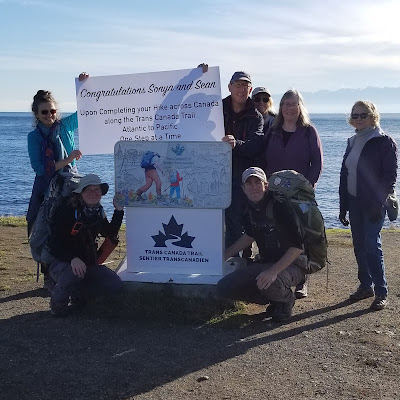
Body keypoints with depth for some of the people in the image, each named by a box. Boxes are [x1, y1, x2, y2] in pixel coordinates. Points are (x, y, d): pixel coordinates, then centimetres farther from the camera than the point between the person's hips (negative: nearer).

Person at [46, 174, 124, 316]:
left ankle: (78, 292, 10)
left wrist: (118, 210, 2)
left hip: (88, 263, 6)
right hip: (61, 263, -6)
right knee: (74, 272, -41)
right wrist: (72, 259, -40)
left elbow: (111, 234, 10)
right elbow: (54, 244, -22)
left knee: (115, 285, -11)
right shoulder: (68, 211, -18)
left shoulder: (98, 212, 4)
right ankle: (57, 302, -10)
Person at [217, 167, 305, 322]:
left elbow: (298, 246, -24)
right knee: (224, 287, -6)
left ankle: (286, 299, -1)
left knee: (267, 283, -39)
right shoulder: (250, 208, 1)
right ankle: (275, 299, 9)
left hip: (291, 264, -7)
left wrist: (274, 271, -33)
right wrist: (224, 255, 19)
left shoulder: (279, 206, -21)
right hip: (266, 263, 7)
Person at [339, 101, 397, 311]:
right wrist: (343, 206, 11)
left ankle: (381, 292, 0)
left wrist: (378, 202, -19)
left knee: (372, 246, -9)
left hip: (373, 204, -7)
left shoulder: (384, 142, -7)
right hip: (354, 202, 7)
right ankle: (366, 286, 22)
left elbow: (390, 175, -12)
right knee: (359, 246, 10)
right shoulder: (352, 142, 13)